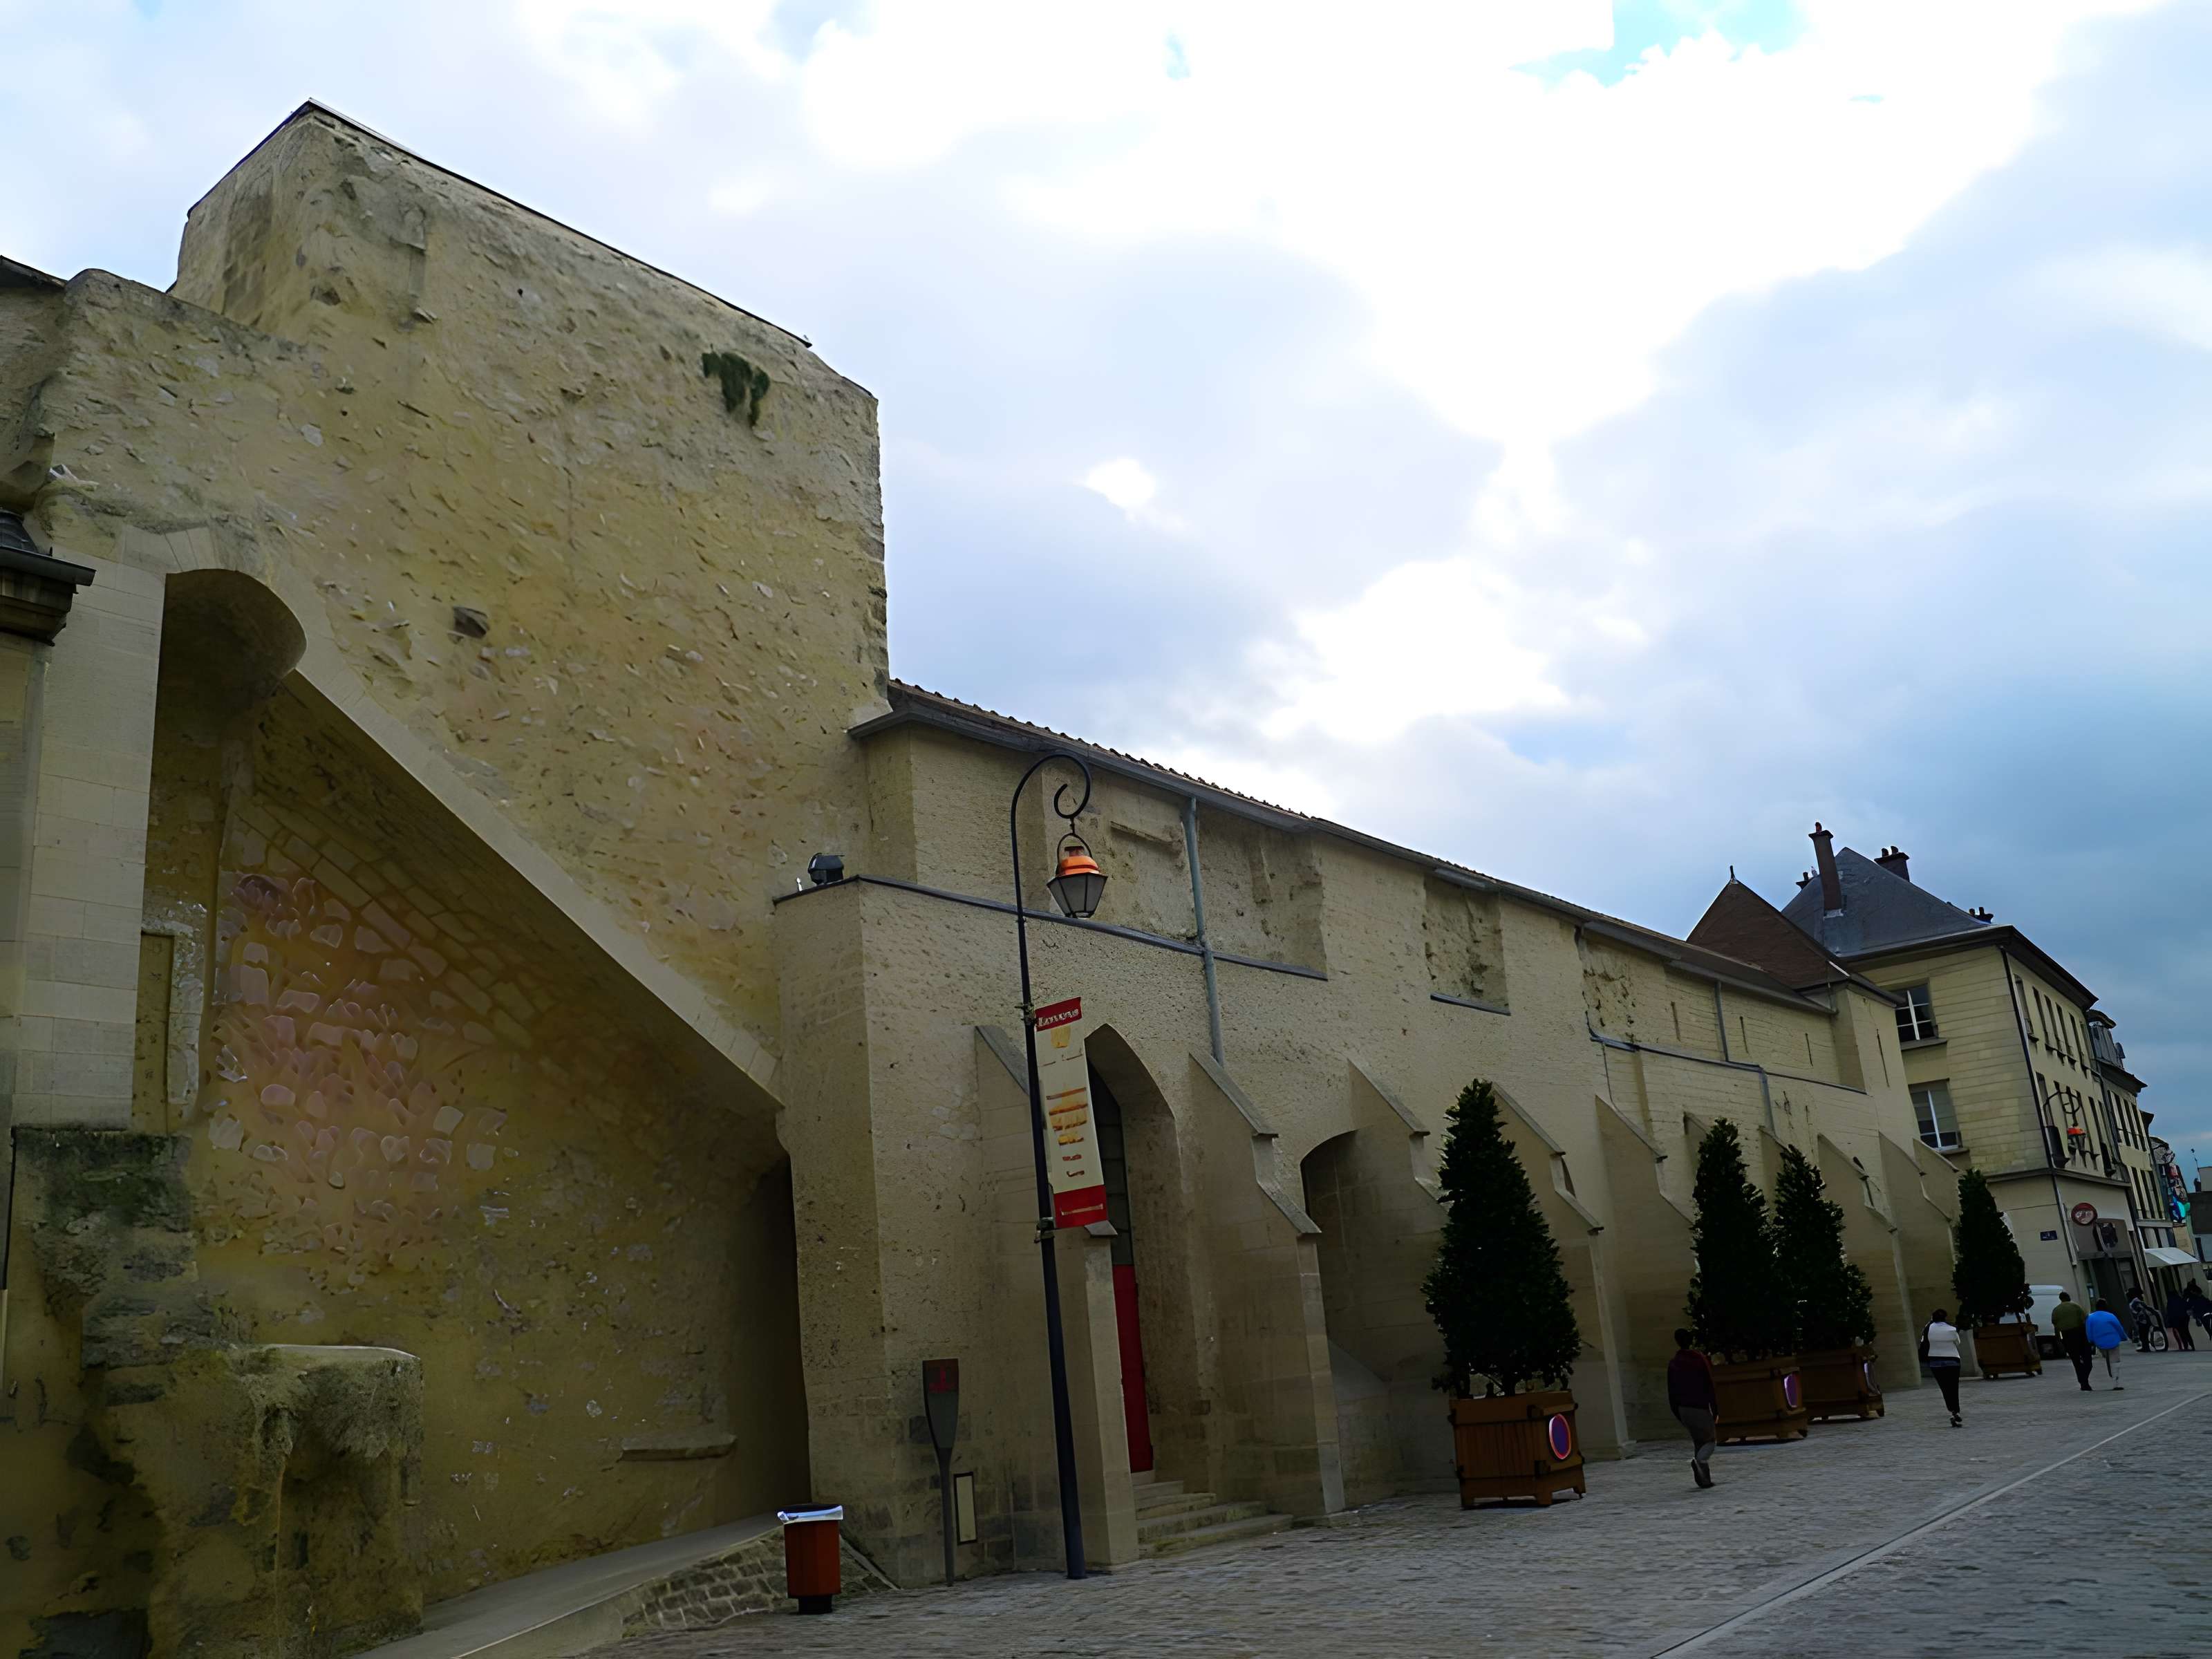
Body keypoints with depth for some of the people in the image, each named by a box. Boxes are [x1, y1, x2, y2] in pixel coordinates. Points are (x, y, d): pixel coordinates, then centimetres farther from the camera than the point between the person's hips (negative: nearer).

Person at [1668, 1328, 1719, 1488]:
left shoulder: (1673, 1364, 4)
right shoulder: (1701, 1360, -6)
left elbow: (1671, 1391, 6)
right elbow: (1709, 1386, -9)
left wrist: (1677, 1413, 13)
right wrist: (1715, 1409, -5)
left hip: (1683, 1409, 4)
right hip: (1700, 1407, -4)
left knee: (1698, 1441, 14)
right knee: (1709, 1440, 5)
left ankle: (1705, 1479, 8)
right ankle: (1699, 1460, -25)